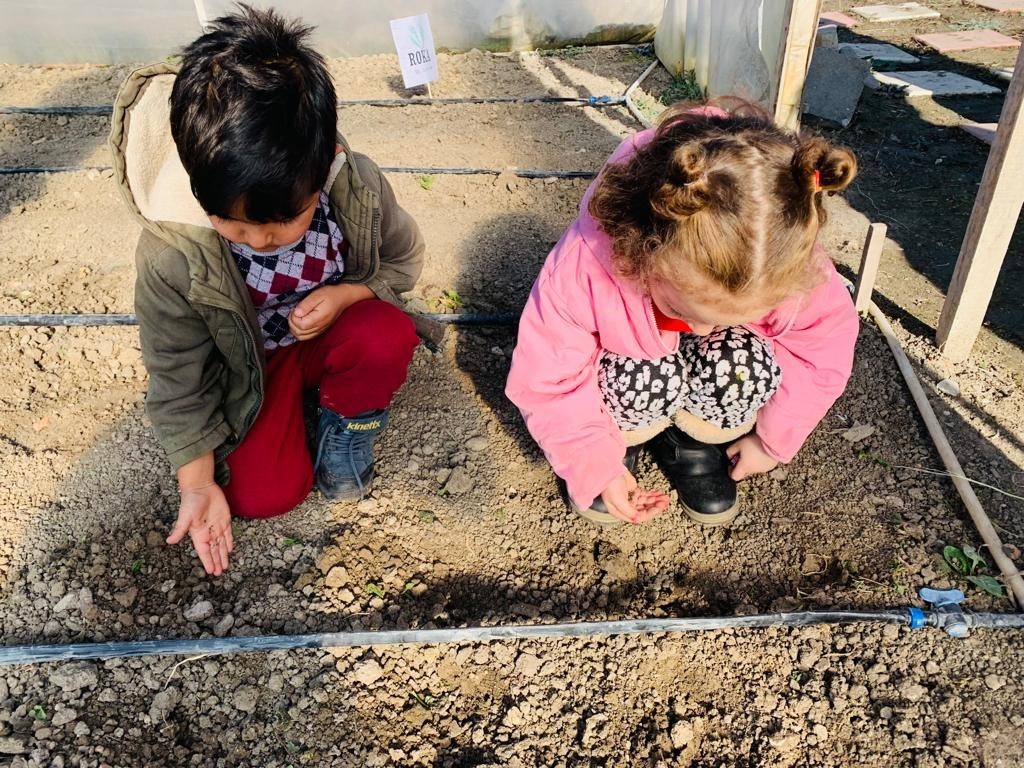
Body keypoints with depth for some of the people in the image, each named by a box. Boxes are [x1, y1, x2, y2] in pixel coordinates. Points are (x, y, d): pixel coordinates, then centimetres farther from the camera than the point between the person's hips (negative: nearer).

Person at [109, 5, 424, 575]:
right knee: (264, 495, -13)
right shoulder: (169, 253, -31)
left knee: (388, 336, -33)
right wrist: (198, 484, -12)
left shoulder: (358, 187, -29)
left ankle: (351, 417, 0)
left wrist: (345, 294, -27)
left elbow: (404, 260, -6)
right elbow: (179, 378, -15)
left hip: (334, 327, 1)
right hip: (251, 362, 0)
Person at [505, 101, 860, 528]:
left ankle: (692, 441, 1)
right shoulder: (583, 266, -40)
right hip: (628, 354, -2)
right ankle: (615, 442, 0)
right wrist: (596, 467, -24)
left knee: (746, 363, -31)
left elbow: (826, 342, -14)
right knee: (646, 381, -35)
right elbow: (544, 379, -28)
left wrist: (774, 438, -8)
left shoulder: (785, 266, -34)